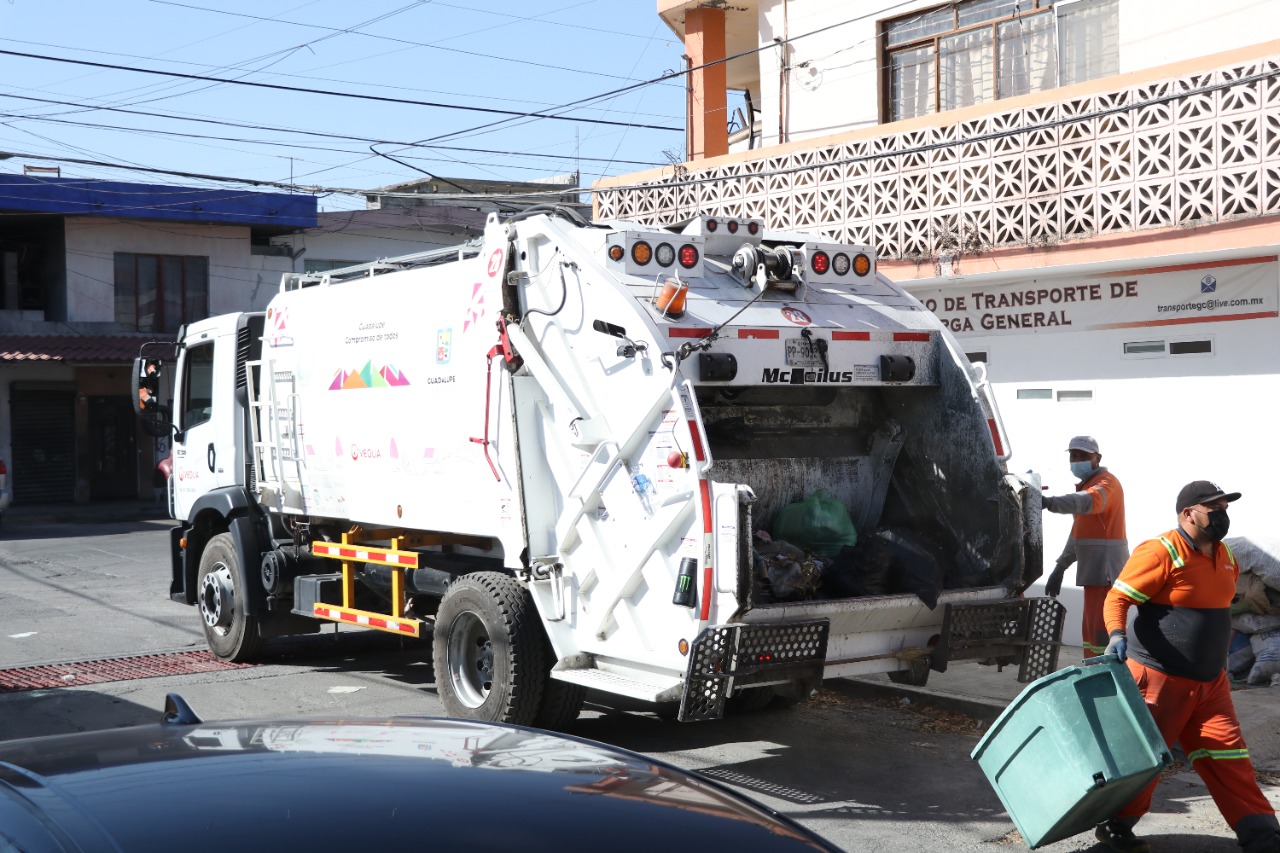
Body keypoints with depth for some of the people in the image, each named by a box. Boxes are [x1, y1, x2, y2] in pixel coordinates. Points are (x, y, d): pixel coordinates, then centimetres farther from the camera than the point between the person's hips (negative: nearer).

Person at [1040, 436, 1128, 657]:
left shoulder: (1106, 481, -11)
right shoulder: (1086, 484, 22)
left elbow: (1089, 501, -35)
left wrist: (1049, 502, -52)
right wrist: (1060, 567, 23)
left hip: (1106, 569, -10)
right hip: (1095, 570, 10)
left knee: (1100, 631, -16)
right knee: (1090, 630, 15)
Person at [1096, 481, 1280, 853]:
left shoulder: (1225, 557, 11)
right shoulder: (1160, 552, -16)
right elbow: (1117, 598, -18)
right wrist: (1117, 634, -36)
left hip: (1210, 683, 7)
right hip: (1159, 679, -7)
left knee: (1230, 759, 6)